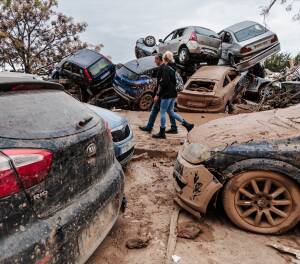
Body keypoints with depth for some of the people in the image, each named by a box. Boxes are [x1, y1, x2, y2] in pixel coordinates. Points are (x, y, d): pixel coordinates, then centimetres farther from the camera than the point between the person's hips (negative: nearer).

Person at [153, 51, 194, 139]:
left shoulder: (165, 68, -13)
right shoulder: (172, 68, 11)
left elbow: (164, 83, -20)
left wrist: (157, 95, -15)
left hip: (166, 94, -8)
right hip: (173, 94, 8)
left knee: (163, 112, 2)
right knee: (171, 112, 18)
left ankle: (162, 133, 11)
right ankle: (187, 124, 15)